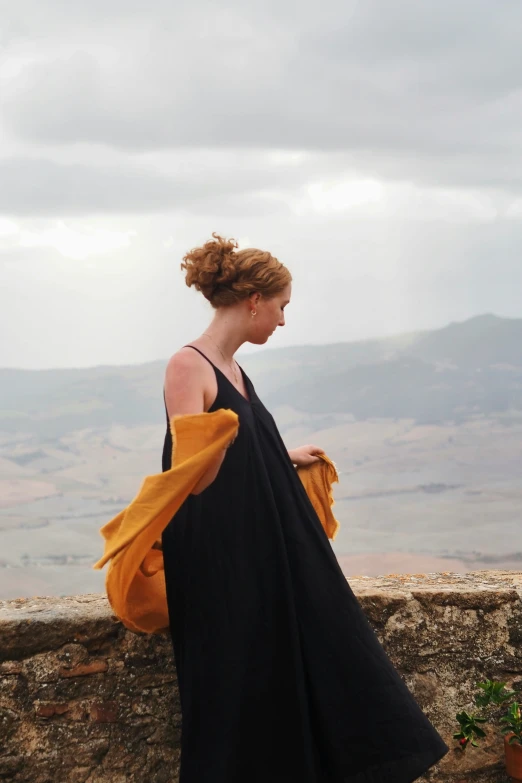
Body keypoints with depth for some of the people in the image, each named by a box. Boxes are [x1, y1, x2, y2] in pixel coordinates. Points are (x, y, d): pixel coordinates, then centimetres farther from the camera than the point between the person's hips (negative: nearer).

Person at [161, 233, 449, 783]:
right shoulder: (189, 366, -14)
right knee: (237, 696, 0)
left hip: (268, 562, 9)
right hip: (222, 571, -9)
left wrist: (286, 457, 33)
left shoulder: (232, 369, 13)